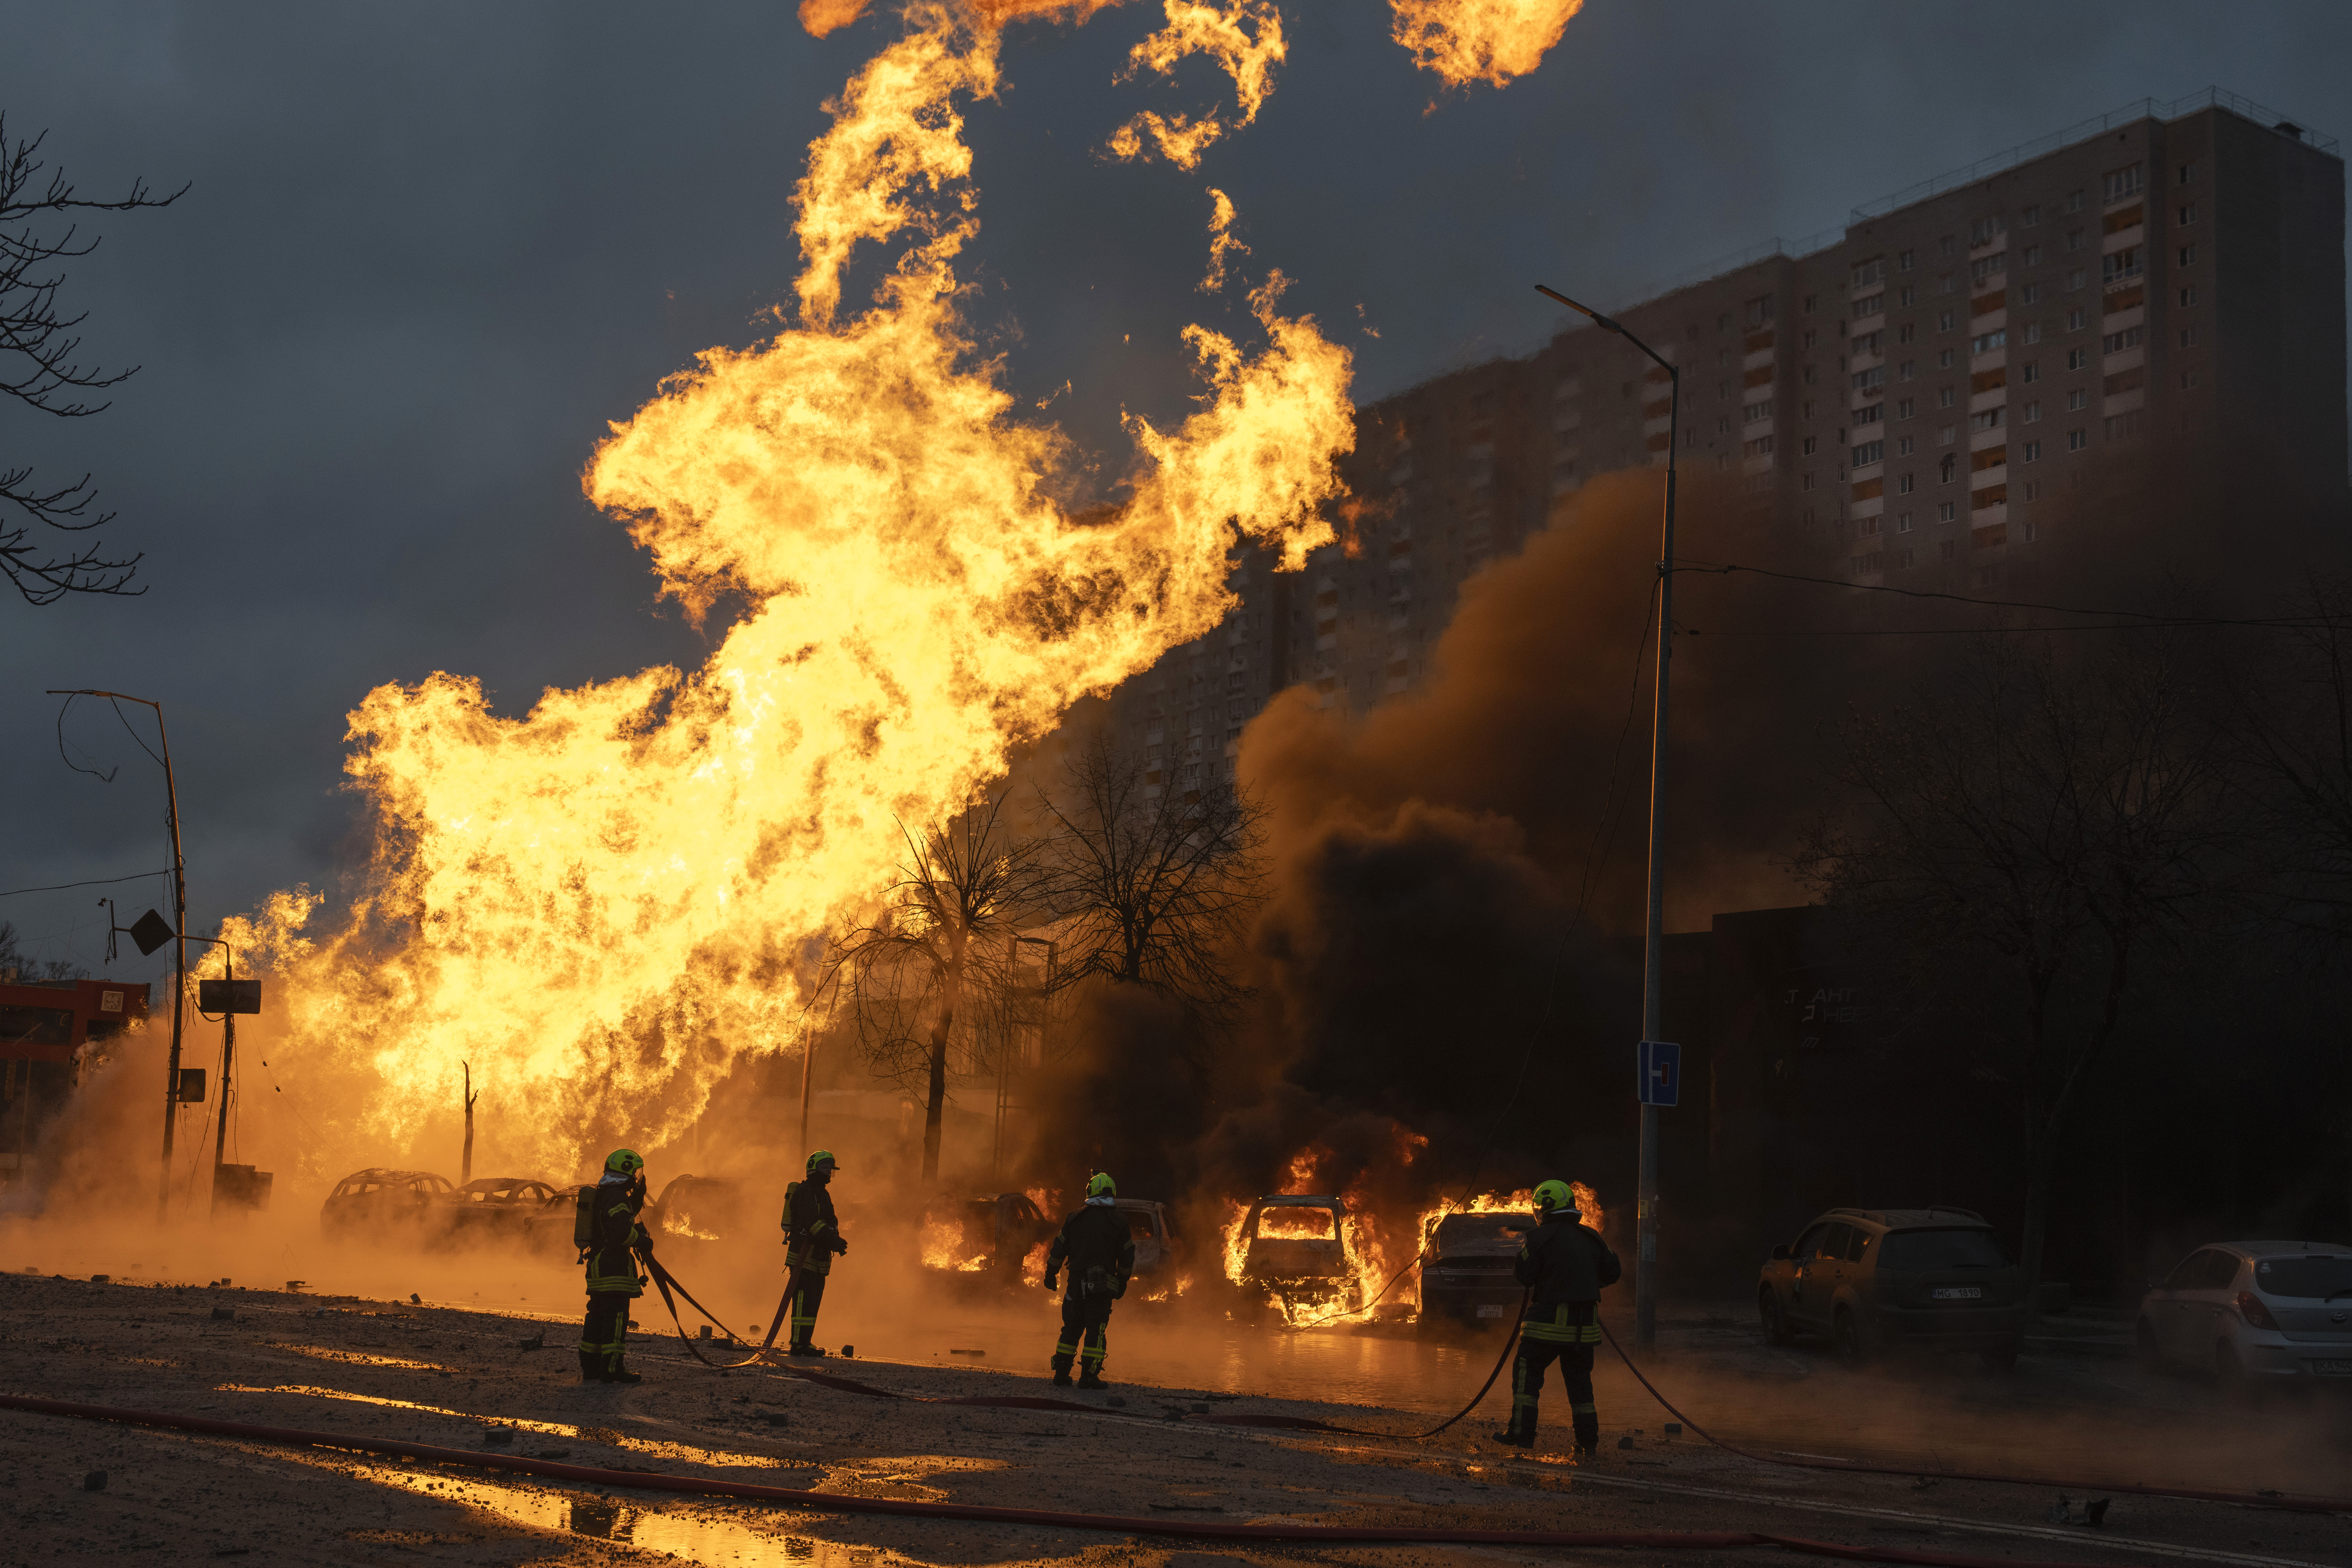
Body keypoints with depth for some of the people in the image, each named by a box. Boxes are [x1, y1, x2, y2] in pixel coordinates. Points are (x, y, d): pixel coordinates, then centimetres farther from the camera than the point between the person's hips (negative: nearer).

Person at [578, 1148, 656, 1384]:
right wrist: (643, 1241, -9)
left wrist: (638, 1197, 19)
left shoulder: (600, 1196, 18)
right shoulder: (616, 1197, -14)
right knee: (616, 1316, -10)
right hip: (614, 1265, -10)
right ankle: (612, 1369, -14)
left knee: (598, 1317, 13)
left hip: (597, 1265, 10)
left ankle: (590, 1368, 17)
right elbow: (622, 1231, -24)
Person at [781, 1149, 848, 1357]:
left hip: (819, 1257, 10)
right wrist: (834, 1240, -27)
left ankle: (805, 1343, 12)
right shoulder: (804, 1192, -10)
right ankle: (798, 1345, -15)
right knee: (804, 1300, -13)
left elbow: (829, 1224, 23)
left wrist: (837, 1241, 3)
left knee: (814, 1301, 9)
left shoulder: (823, 1194, 21)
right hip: (804, 1255, -10)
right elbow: (811, 1221, -21)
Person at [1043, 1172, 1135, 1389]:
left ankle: (1061, 1375, 10)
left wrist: (1050, 1275, 19)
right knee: (1096, 1329, 0)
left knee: (1072, 1328, 11)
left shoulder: (1075, 1218, 4)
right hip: (1102, 1284, -2)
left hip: (1076, 1281, 2)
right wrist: (1123, 1282, 14)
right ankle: (1089, 1377, -6)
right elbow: (1127, 1257, 2)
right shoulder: (1118, 1221, -1)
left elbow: (1058, 1250, 7)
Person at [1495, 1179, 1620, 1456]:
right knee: (1579, 1380, 12)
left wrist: (1523, 1254, 13)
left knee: (1526, 1371, 5)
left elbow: (1523, 1277, -6)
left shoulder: (1541, 1237, -7)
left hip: (1551, 1320, -5)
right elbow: (1612, 1273, 16)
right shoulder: (1591, 1238, 10)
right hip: (1584, 1325, 5)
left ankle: (1522, 1433, 0)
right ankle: (1588, 1441, 8)